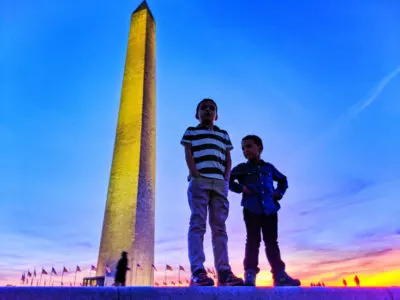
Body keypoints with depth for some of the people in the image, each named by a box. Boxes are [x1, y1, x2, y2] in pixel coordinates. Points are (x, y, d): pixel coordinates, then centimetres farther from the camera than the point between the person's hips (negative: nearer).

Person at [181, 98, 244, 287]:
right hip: (199, 181, -3)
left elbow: (228, 159, 17)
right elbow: (188, 154, 4)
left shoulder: (224, 135, 26)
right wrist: (195, 174, -10)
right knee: (197, 224, -10)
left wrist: (226, 177, 0)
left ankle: (224, 272, 0)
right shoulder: (191, 132, 17)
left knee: (219, 227, 0)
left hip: (219, 183, 3)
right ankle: (197, 272, -15)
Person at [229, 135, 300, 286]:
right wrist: (241, 187, -10)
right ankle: (250, 273, 1)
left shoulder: (269, 167, 18)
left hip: (270, 209, 3)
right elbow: (228, 180, 4)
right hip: (251, 209, -2)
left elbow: (283, 180, 30)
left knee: (272, 241, 5)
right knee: (253, 240, -4)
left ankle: (279, 274, 8)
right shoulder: (242, 168, 9)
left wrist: (279, 193, 13)